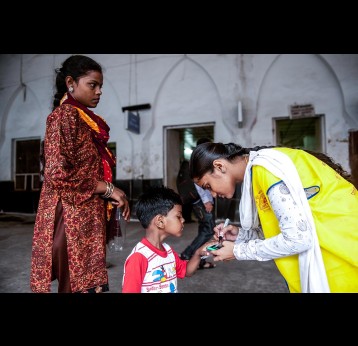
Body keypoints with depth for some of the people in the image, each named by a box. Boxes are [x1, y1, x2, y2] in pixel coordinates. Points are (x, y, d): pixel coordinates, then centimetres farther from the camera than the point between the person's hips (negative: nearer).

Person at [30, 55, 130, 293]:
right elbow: (57, 174, -19)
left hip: (90, 216, 8)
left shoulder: (88, 120, 17)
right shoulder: (64, 115, -8)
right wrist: (107, 188, -13)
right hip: (73, 218, -8)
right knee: (80, 285, 0)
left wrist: (116, 196, 9)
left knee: (90, 281, 14)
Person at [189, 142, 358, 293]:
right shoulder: (258, 167, 5)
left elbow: (297, 238, -25)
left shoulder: (265, 167, -22)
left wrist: (238, 251, -13)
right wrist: (241, 234, -1)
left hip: (344, 247, -8)